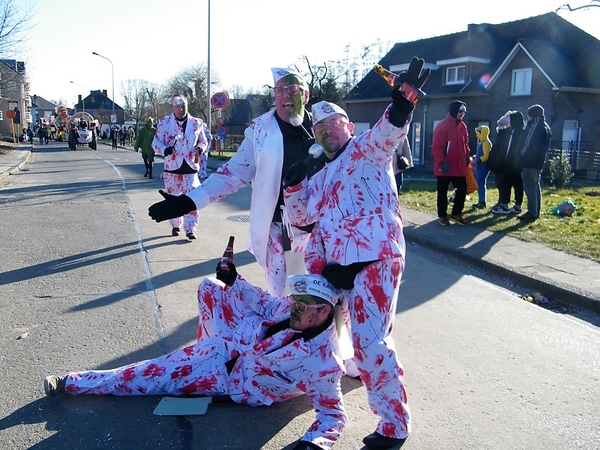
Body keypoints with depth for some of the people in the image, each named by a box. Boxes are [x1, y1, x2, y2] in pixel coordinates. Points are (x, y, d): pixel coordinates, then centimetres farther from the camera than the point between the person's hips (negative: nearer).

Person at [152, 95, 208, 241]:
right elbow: (156, 142, 2)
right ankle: (175, 225, 29)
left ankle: (190, 229, -2)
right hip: (172, 168, 0)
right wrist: (165, 150, -20)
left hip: (190, 167, 0)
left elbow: (203, 140, 15)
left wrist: (200, 147, -9)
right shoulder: (164, 122, 1)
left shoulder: (197, 123, 5)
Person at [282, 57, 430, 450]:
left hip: (374, 258, -8)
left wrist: (404, 98, -37)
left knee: (370, 340, -11)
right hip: (332, 262, 8)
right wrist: (294, 186, 5)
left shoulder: (367, 150, 4)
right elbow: (302, 218, 21)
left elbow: (390, 132, -18)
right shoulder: (320, 176, 25)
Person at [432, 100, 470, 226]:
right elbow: (436, 147, -17)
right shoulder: (442, 126, -12)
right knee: (442, 192, 5)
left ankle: (456, 214, 22)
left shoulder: (462, 126, 10)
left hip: (459, 167, 7)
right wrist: (441, 162, -24)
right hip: (445, 167, -6)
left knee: (462, 189, 8)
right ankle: (442, 216, 17)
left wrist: (467, 157, 12)